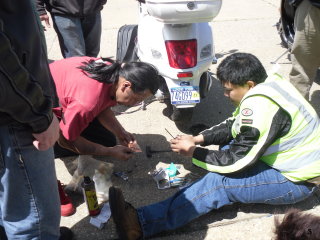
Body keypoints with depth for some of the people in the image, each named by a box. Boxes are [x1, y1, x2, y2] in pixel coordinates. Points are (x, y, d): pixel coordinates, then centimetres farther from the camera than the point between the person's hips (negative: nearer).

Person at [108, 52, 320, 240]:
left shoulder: (260, 106, -29)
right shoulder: (266, 85, 1)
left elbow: (236, 161, -24)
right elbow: (233, 126, 9)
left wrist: (193, 151, -14)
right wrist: (198, 139, -2)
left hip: (295, 180, -10)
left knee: (220, 183, -25)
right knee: (224, 145, 6)